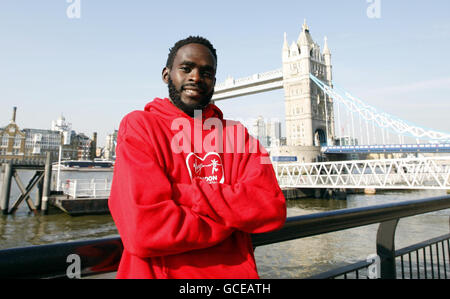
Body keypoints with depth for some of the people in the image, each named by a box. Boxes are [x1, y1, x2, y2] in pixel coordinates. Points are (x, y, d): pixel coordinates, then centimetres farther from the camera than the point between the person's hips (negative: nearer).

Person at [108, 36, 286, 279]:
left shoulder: (236, 134, 1)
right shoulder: (139, 126, -10)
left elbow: (273, 209, -14)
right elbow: (145, 229, -23)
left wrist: (183, 194, -22)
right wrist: (233, 215, -13)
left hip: (237, 271, 4)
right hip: (161, 272, -3)